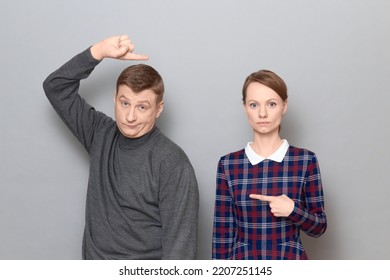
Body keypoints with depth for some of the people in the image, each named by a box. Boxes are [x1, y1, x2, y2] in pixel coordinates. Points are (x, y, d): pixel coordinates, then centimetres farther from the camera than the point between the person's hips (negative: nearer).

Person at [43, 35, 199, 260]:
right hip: (95, 263, 5)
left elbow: (179, 239, -18)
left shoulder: (173, 164, -17)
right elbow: (56, 87, 3)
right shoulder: (101, 134, 1)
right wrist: (99, 51, -8)